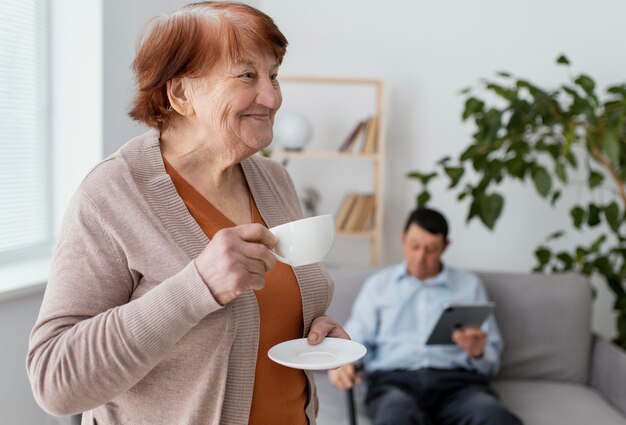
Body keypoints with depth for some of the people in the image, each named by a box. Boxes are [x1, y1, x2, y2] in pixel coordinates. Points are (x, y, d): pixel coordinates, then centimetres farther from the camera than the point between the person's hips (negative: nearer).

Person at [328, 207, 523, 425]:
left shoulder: (469, 284, 20)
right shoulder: (378, 284, 21)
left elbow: (491, 360, 16)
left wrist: (478, 352, -9)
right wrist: (340, 363, -8)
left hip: (457, 380, 0)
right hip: (394, 379, 0)